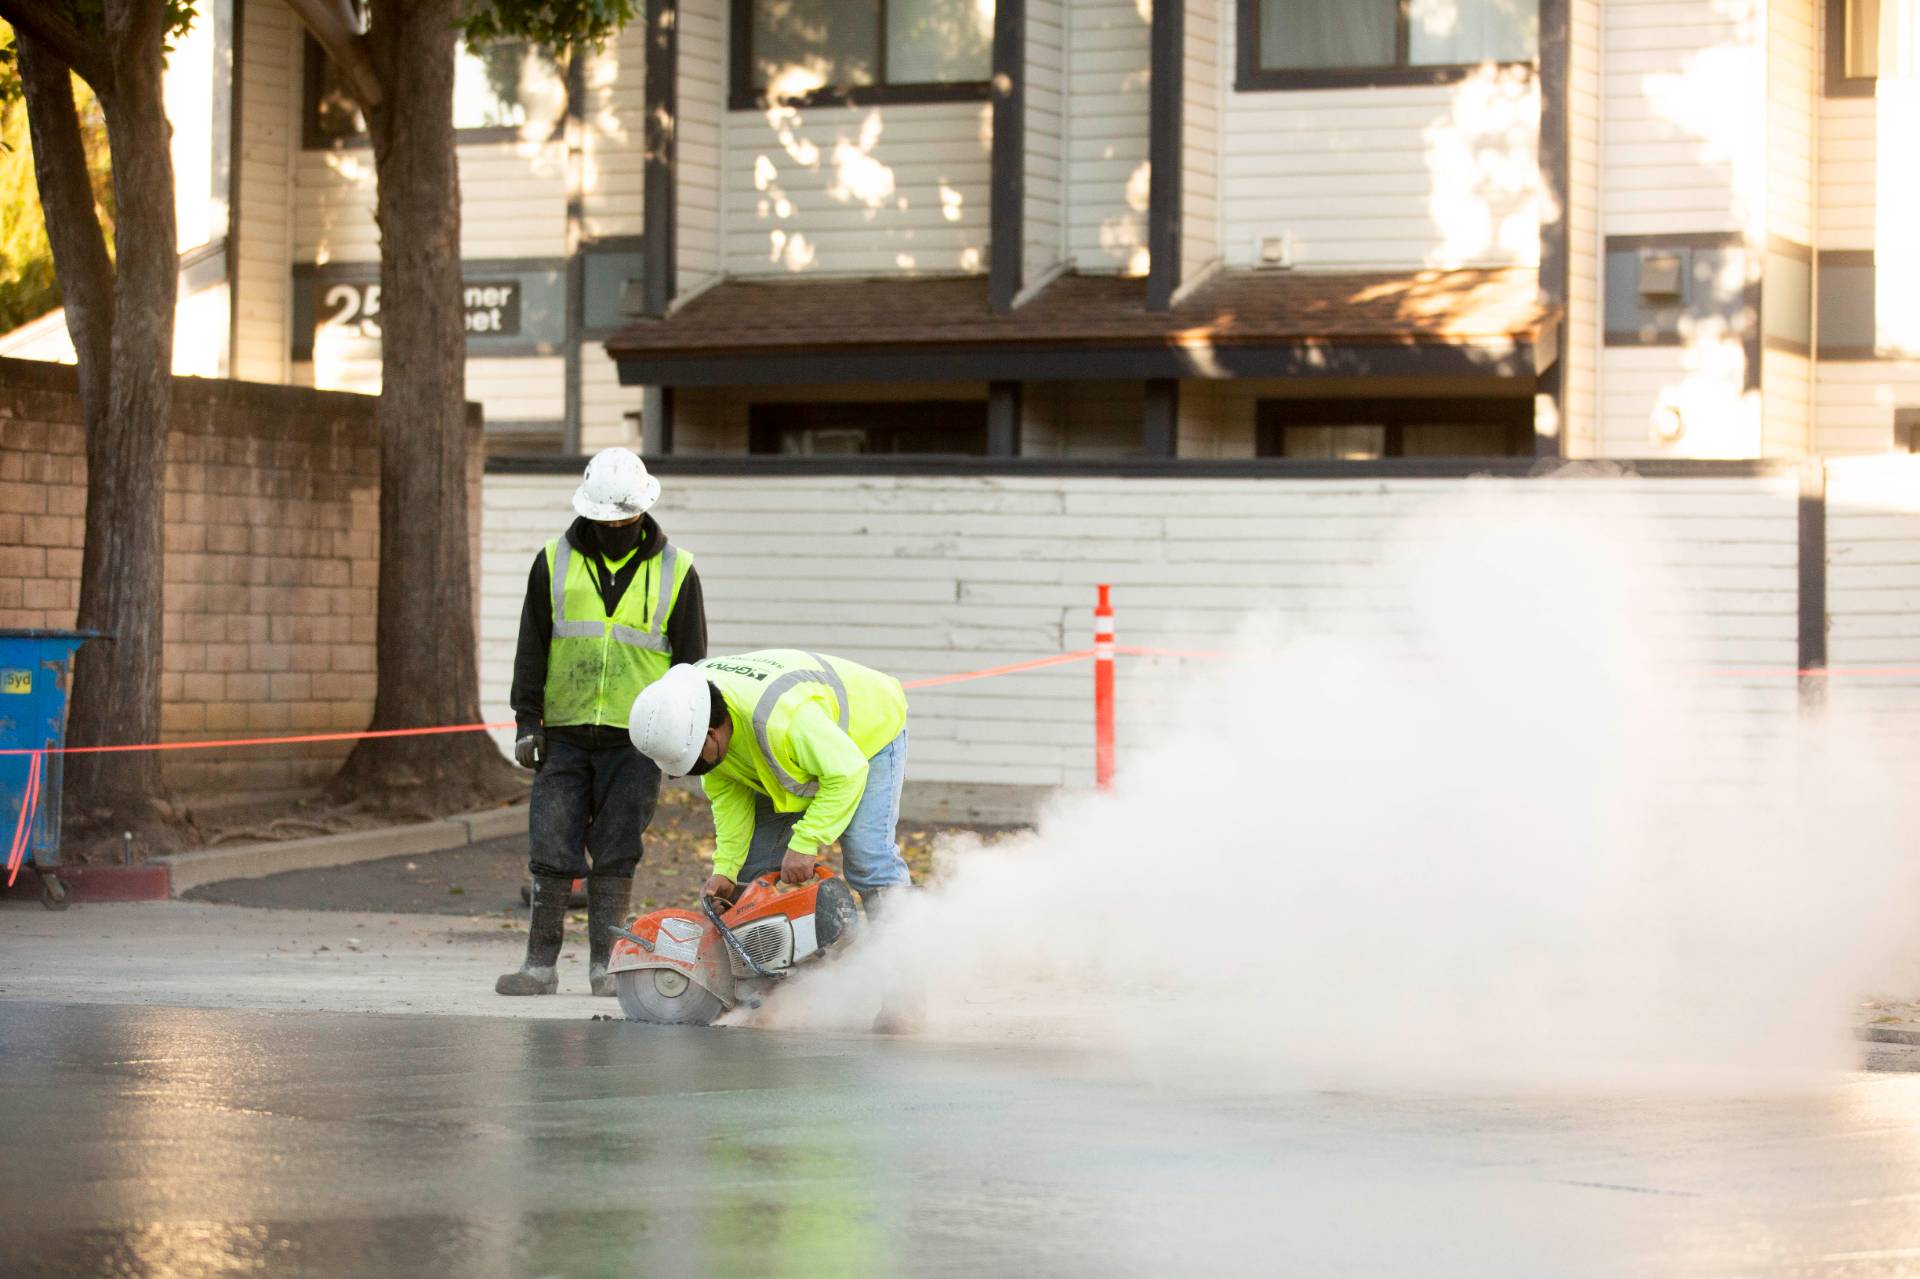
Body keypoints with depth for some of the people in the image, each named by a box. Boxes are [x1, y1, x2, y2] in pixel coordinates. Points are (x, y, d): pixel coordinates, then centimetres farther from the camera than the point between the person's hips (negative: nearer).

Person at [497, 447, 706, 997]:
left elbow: (692, 658, 9)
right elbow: (531, 647, 10)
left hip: (636, 740, -1)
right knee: (552, 850, -2)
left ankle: (604, 963, 4)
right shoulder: (554, 563, 7)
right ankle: (541, 962, 2)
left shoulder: (675, 571, 5)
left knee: (615, 856, -1)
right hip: (564, 733, 1)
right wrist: (527, 721, 3)